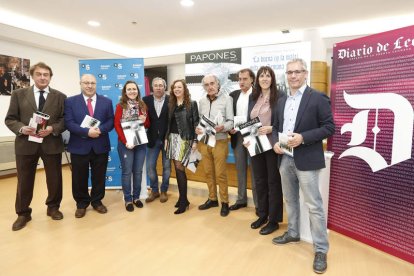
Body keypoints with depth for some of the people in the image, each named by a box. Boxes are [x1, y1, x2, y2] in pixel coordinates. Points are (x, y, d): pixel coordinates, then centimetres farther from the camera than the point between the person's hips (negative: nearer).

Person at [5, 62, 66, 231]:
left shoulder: (60, 97, 5)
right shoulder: (18, 94, 7)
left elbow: (65, 120, 0)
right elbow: (10, 119, 4)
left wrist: (52, 129, -17)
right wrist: (21, 128, -16)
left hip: (52, 143, 0)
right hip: (26, 143, 1)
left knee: (54, 179, 9)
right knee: (24, 181, 9)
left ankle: (53, 207, 30)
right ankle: (23, 213, 26)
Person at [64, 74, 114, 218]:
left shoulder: (106, 102, 7)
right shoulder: (70, 101, 1)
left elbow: (110, 121, 0)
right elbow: (69, 123, -8)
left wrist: (100, 130, -19)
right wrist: (87, 132, -21)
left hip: (100, 146, 2)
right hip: (79, 146, -1)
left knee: (99, 177, 12)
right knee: (79, 178, 9)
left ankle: (97, 201, 31)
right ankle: (81, 204, 28)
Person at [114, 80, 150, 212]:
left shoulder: (142, 105, 8)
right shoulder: (120, 106, -4)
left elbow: (148, 125, 14)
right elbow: (117, 125, -8)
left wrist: (145, 120, -9)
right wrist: (125, 141, -16)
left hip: (141, 143, 4)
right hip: (126, 143, -3)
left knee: (138, 171, 10)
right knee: (127, 172, 3)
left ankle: (136, 197, 24)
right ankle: (128, 199, 16)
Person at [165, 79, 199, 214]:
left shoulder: (192, 104, -3)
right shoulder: (171, 104, 13)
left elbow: (196, 122, -6)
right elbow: (168, 123, 16)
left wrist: (195, 140, -12)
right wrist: (166, 138, 10)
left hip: (185, 139, -5)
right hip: (173, 138, 5)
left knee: (179, 168, -10)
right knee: (178, 169, 6)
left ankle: (183, 200, 1)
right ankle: (182, 198, 17)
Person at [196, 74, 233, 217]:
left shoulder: (226, 99, -4)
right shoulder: (202, 101, 10)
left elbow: (231, 121, -7)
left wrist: (222, 127, -27)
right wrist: (197, 128, -8)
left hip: (219, 142, -4)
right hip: (204, 142, 5)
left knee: (220, 174, 1)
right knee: (208, 172, 12)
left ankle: (224, 202, 16)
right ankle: (212, 199, 28)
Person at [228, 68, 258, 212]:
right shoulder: (233, 95, 11)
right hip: (237, 136, 5)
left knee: (254, 170, 3)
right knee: (240, 169, 13)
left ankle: (258, 202, 14)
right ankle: (241, 199, 25)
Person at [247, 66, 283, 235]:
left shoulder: (279, 96, -7)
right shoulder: (253, 97, 11)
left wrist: (271, 129, -20)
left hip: (272, 145, -5)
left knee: (273, 182, 6)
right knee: (259, 181, 15)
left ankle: (274, 220, 19)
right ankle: (262, 215, 31)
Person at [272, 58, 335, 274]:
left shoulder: (318, 98, -7)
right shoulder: (282, 101, 12)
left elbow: (329, 127, -10)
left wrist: (303, 138, -22)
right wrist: (276, 142, -3)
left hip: (306, 159, -6)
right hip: (285, 159, 6)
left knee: (314, 205, 0)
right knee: (290, 200, 19)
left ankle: (321, 250, 14)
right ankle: (293, 233, 38)